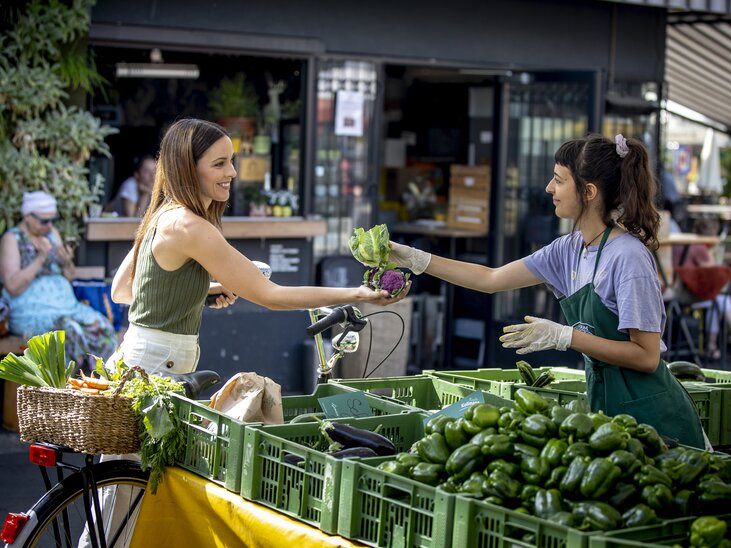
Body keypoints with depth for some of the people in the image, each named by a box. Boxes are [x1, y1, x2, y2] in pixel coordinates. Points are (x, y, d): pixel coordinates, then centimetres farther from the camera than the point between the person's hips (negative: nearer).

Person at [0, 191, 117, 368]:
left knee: (101, 325, -22)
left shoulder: (52, 233, 15)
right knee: (69, 328, -35)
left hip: (66, 305, 6)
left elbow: (70, 277, 17)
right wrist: (40, 258, -20)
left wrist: (67, 262, -6)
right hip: (30, 312, -6)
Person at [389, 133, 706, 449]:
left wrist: (563, 336, -23)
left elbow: (647, 357, -20)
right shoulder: (570, 249, 6)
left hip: (648, 416, -7)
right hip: (606, 403, 7)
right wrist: (415, 260, 9)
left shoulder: (628, 256, -18)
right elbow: (491, 279, 13)